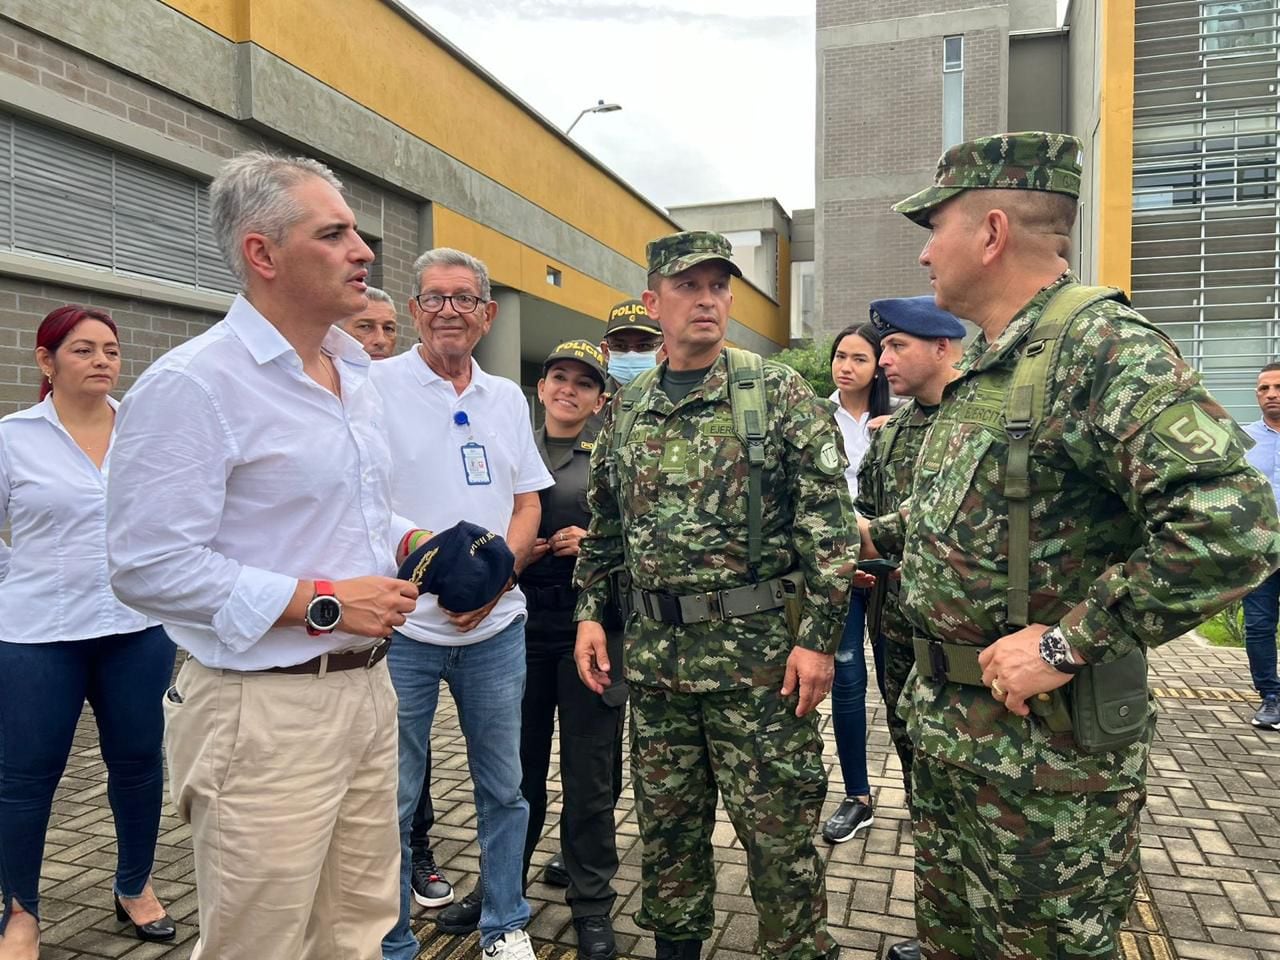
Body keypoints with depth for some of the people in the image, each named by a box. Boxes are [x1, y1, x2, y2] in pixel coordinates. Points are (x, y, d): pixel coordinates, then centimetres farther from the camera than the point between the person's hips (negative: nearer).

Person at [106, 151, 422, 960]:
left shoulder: (356, 375, 12)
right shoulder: (191, 384, -14)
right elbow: (150, 566, -20)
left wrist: (418, 544, 3)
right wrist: (323, 604, -20)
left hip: (368, 690, 8)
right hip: (266, 712, -7)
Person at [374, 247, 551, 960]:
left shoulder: (508, 399, 11)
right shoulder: (376, 386, -3)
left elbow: (528, 506, 10)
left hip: (495, 625, 4)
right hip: (401, 626, -4)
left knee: (504, 787, 15)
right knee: (392, 800, 8)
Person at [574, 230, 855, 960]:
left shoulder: (780, 393, -5)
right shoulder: (626, 411, 9)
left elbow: (829, 521, -9)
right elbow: (605, 527, 16)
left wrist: (819, 637, -14)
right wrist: (590, 612, 9)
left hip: (758, 650, -4)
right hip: (655, 652, 5)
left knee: (779, 832, 7)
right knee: (667, 823, 18)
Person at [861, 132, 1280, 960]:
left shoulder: (1103, 344, -19)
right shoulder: (979, 369, 10)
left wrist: (1067, 642, -26)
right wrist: (877, 533, 30)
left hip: (1046, 737, -8)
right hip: (943, 719, 8)